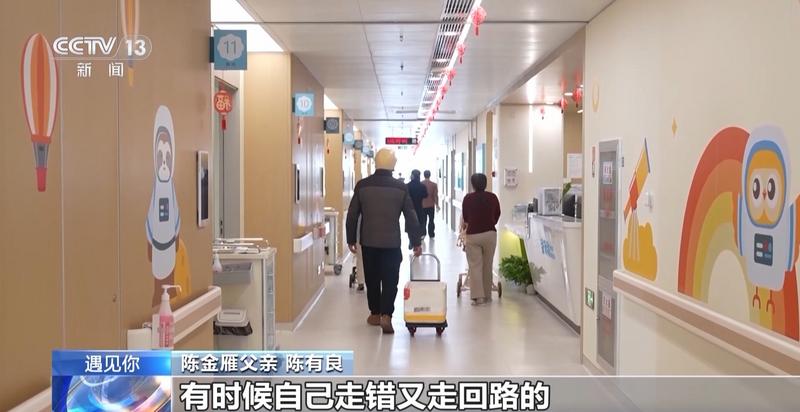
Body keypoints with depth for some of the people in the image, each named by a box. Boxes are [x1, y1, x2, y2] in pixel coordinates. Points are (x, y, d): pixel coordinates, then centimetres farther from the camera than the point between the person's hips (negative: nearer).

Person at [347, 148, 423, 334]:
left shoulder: (362, 185, -1)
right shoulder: (400, 188, -3)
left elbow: (352, 215, 2)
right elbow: (411, 217, -1)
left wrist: (351, 239, 12)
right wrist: (416, 242, 7)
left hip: (368, 242, 2)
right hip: (391, 242, -1)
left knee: (372, 279, 14)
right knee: (390, 280, 3)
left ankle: (375, 314, 24)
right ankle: (386, 315, -10)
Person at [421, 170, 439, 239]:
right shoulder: (434, 184, -7)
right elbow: (436, 196, -7)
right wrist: (437, 205, 3)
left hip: (422, 205, 0)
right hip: (431, 205, 0)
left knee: (423, 220, 8)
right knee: (431, 220, 9)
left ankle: (423, 233, 0)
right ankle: (431, 234, 11)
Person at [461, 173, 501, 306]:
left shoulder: (468, 198, -1)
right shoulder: (493, 197, 2)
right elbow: (497, 215, 13)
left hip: (473, 235, -2)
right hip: (490, 234, 2)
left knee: (475, 266, 1)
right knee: (487, 265, 12)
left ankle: (478, 296, -7)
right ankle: (487, 295, 18)